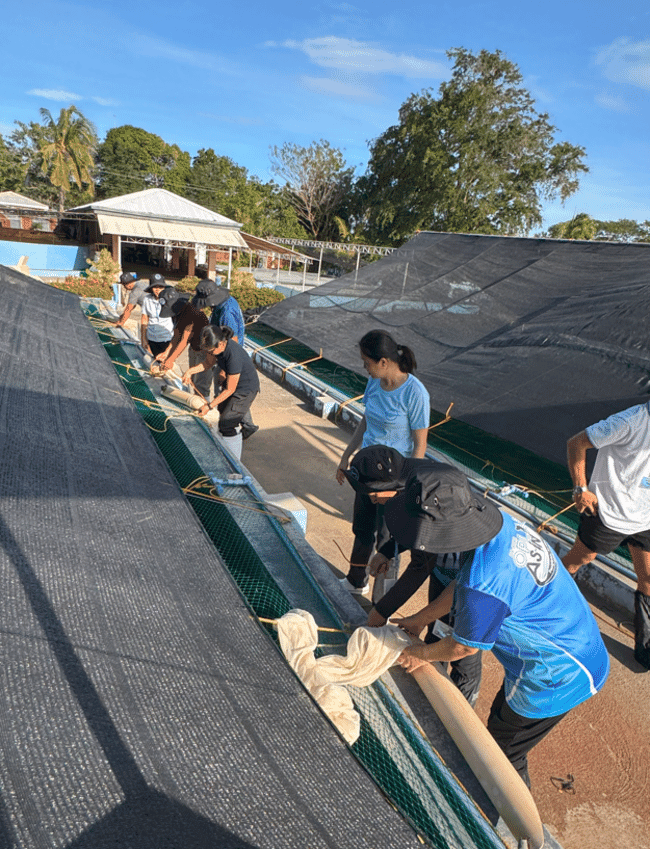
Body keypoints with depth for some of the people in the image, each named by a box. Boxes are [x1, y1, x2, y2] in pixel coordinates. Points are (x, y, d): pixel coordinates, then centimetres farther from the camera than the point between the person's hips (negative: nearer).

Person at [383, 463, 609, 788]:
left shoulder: (485, 583, -39)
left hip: (555, 676, -9)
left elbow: (465, 646, -17)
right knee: (501, 715, 29)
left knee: (502, 755, 14)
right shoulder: (503, 522, -13)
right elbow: (461, 585, 4)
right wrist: (420, 619, 10)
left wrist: (422, 654, 2)